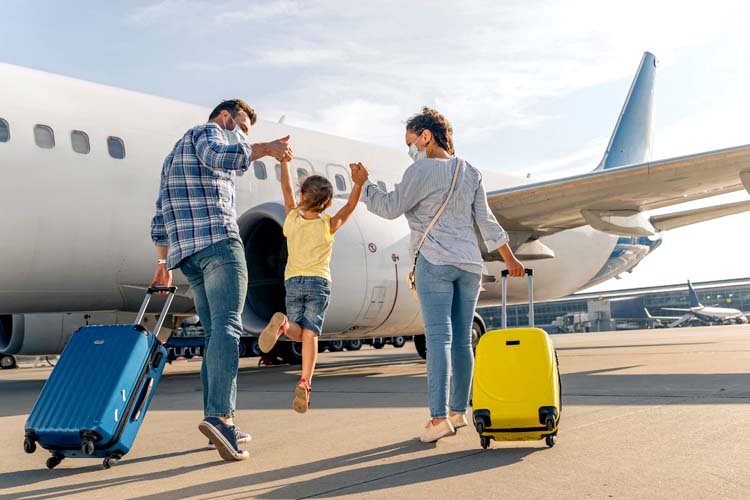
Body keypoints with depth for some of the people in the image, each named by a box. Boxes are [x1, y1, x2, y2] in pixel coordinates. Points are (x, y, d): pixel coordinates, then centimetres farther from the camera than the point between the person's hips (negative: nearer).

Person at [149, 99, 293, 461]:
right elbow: (217, 157, -20)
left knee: (215, 333, 6)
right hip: (218, 241, -9)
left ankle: (222, 427, 3)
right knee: (227, 326, -17)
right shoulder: (208, 131, 8)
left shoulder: (174, 154, 34)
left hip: (184, 252, 9)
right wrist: (265, 148, -19)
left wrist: (163, 263, 29)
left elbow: (160, 218, 29)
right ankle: (219, 416, -31)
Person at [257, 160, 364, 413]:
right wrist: (359, 183, -14)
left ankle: (283, 324, -25)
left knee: (298, 332, 10)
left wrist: (284, 161, 23)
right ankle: (304, 383, -17)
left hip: (293, 281, 2)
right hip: (319, 281, -2)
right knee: (310, 334, -4)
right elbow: (350, 206, -1)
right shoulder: (328, 226, 0)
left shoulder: (292, 219, 5)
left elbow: (287, 190, 15)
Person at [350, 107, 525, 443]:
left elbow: (391, 208, -4)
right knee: (462, 340, 9)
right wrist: (509, 257, 22)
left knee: (438, 338, -10)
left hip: (435, 262, -6)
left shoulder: (421, 170, -5)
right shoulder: (471, 173, 14)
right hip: (469, 263, 6)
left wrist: (363, 184, 8)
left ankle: (439, 418, -13)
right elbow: (486, 220, 15)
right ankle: (458, 411, 17)